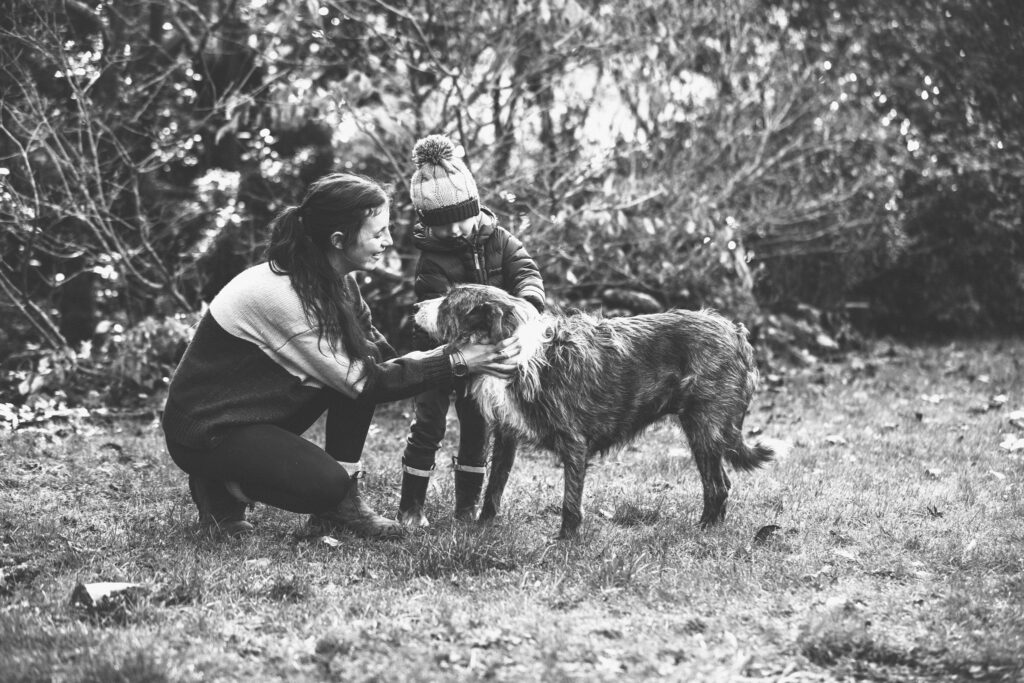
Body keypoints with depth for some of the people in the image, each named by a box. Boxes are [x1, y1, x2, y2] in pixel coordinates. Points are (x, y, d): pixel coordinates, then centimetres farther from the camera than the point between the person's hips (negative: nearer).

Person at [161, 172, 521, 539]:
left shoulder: (334, 279, -3)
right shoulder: (281, 296, -30)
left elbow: (377, 353, -1)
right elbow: (364, 381, -25)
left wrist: (460, 353, -15)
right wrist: (457, 362, -24)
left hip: (262, 410, 9)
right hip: (205, 430, -9)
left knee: (363, 359, -8)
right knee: (325, 484, -27)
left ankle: (342, 503, -2)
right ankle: (221, 489, -1)